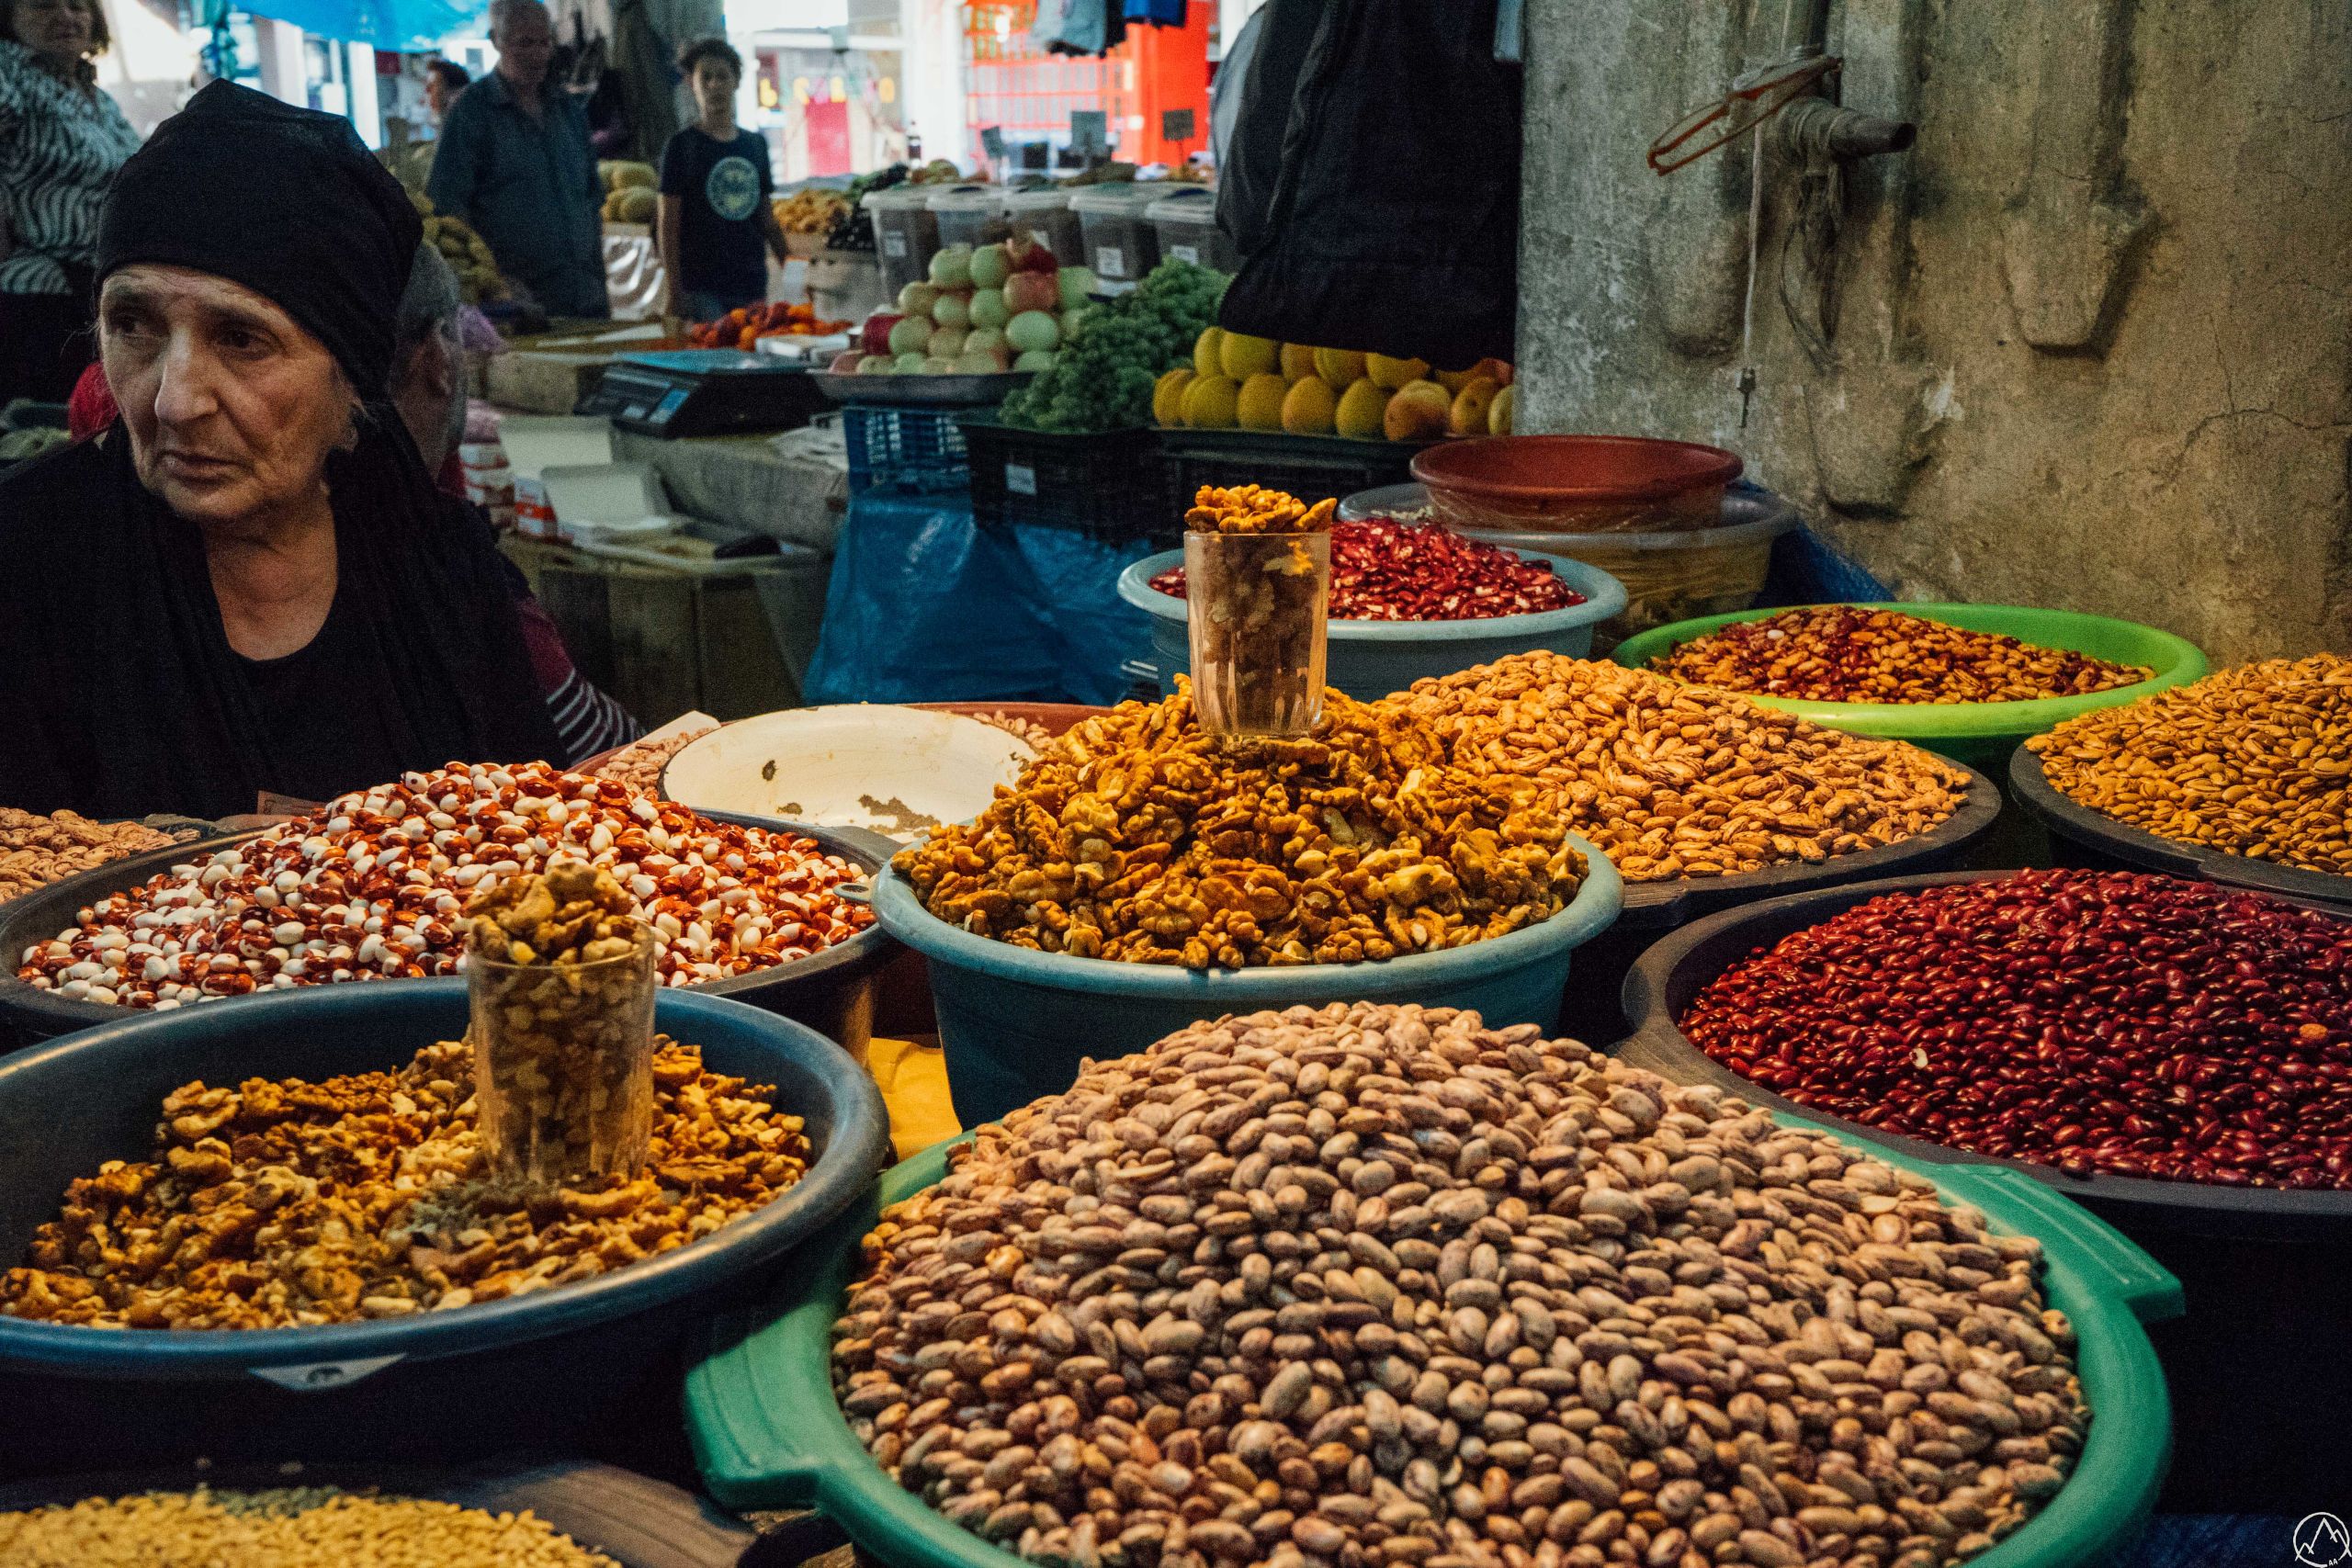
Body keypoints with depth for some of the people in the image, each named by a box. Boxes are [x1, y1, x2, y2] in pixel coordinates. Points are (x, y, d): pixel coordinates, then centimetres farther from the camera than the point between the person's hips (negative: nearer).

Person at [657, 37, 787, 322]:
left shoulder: (756, 145, 13)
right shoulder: (683, 146, -1)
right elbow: (667, 224, -3)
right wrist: (675, 293, -10)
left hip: (751, 287, 5)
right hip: (701, 290, -5)